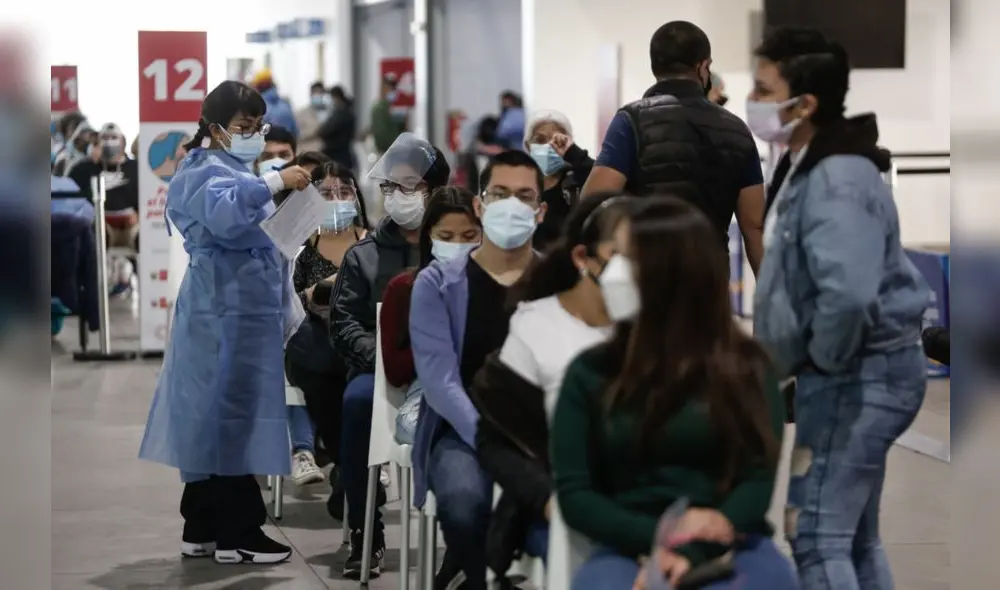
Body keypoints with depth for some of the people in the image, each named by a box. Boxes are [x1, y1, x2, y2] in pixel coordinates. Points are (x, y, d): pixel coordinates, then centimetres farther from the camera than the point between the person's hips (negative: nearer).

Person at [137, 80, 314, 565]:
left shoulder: (236, 172, 21)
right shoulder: (211, 173, -11)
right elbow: (222, 214, -36)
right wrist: (273, 183, -42)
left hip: (240, 311, 10)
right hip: (228, 313, -10)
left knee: (214, 418, 11)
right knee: (235, 416, -8)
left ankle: (202, 529, 15)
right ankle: (237, 535, -4)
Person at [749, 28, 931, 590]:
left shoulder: (836, 180, -22)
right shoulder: (809, 167, 10)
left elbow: (848, 292, -37)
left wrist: (826, 359, -19)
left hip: (857, 373, -10)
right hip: (862, 370, 10)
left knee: (816, 534, -7)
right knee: (855, 537, 17)